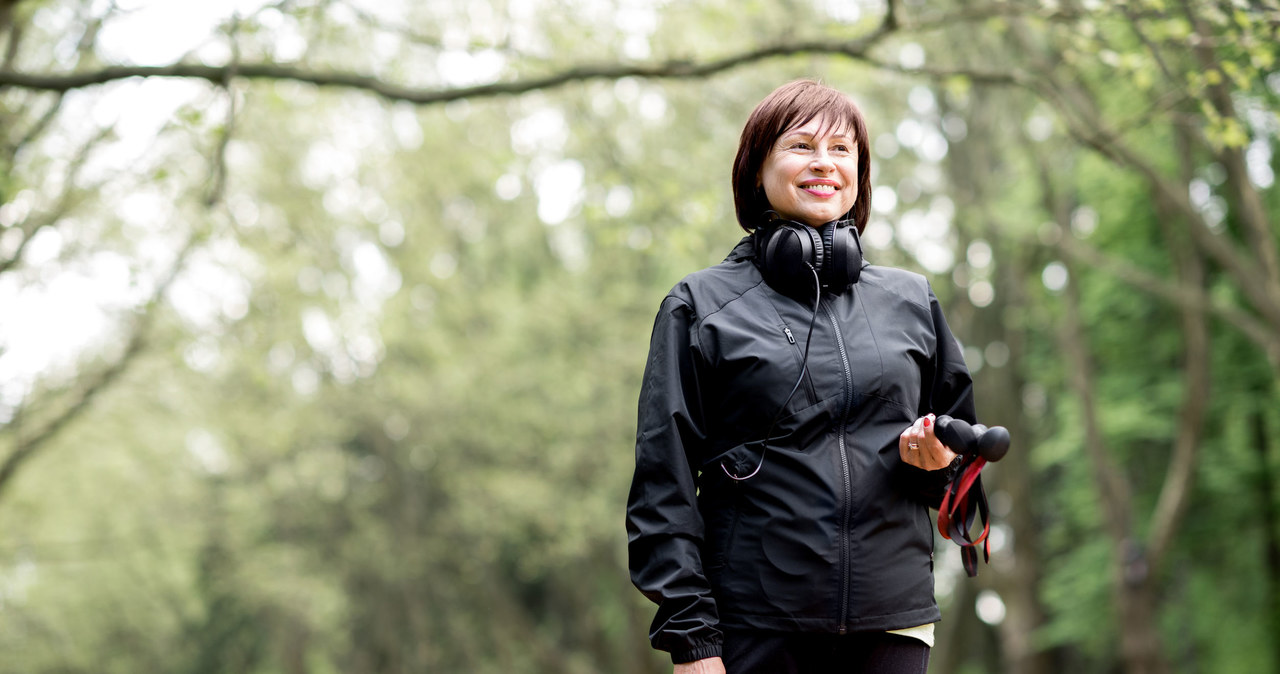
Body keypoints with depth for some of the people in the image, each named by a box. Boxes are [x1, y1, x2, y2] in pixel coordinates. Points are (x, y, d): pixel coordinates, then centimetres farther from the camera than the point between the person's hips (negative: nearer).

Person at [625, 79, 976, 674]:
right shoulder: (699, 307, 4)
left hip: (892, 623, 3)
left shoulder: (911, 301, 13)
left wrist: (936, 462, -3)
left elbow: (962, 450, 21)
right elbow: (664, 485, 0)